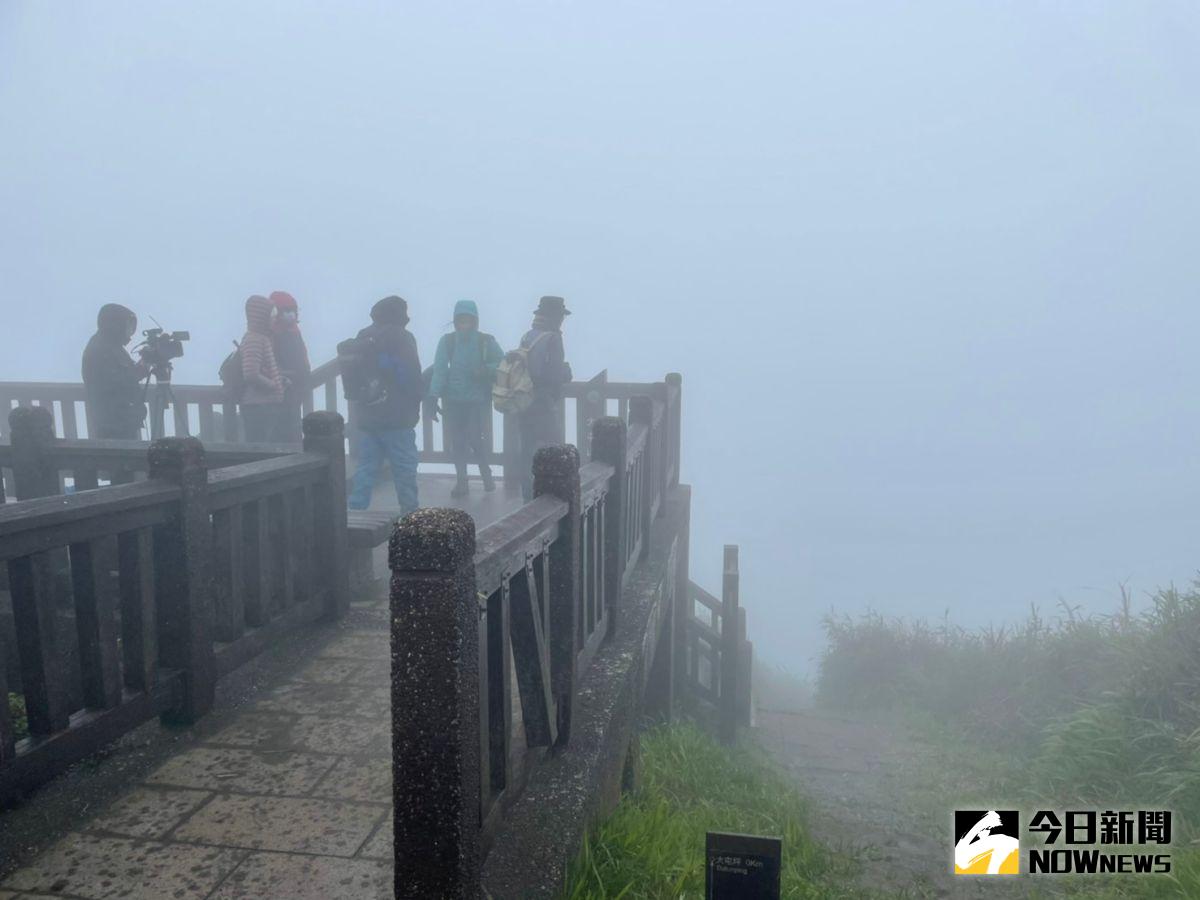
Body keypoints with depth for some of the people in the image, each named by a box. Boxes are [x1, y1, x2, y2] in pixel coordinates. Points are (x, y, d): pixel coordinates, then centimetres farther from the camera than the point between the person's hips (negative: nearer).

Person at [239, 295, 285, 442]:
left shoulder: (263, 337, 16)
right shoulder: (253, 339, -14)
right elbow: (251, 375, -24)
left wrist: (279, 378, 8)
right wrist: (274, 384, -11)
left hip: (267, 405, 10)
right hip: (258, 407, -10)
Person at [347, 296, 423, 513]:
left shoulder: (363, 337, 12)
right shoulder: (401, 337, -7)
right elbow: (411, 376, -12)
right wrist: (419, 396, 4)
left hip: (366, 415, 6)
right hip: (396, 416, -6)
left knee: (366, 466, 9)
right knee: (404, 467, 2)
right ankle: (410, 513, 8)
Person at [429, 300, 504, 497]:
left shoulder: (486, 341, 0)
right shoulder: (447, 341, 1)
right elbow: (439, 369, -6)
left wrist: (487, 370, -17)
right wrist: (434, 396, -15)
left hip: (478, 399, -2)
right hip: (453, 400, 2)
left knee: (475, 437, -9)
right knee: (457, 442, 6)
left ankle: (486, 474, 15)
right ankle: (461, 481, 20)